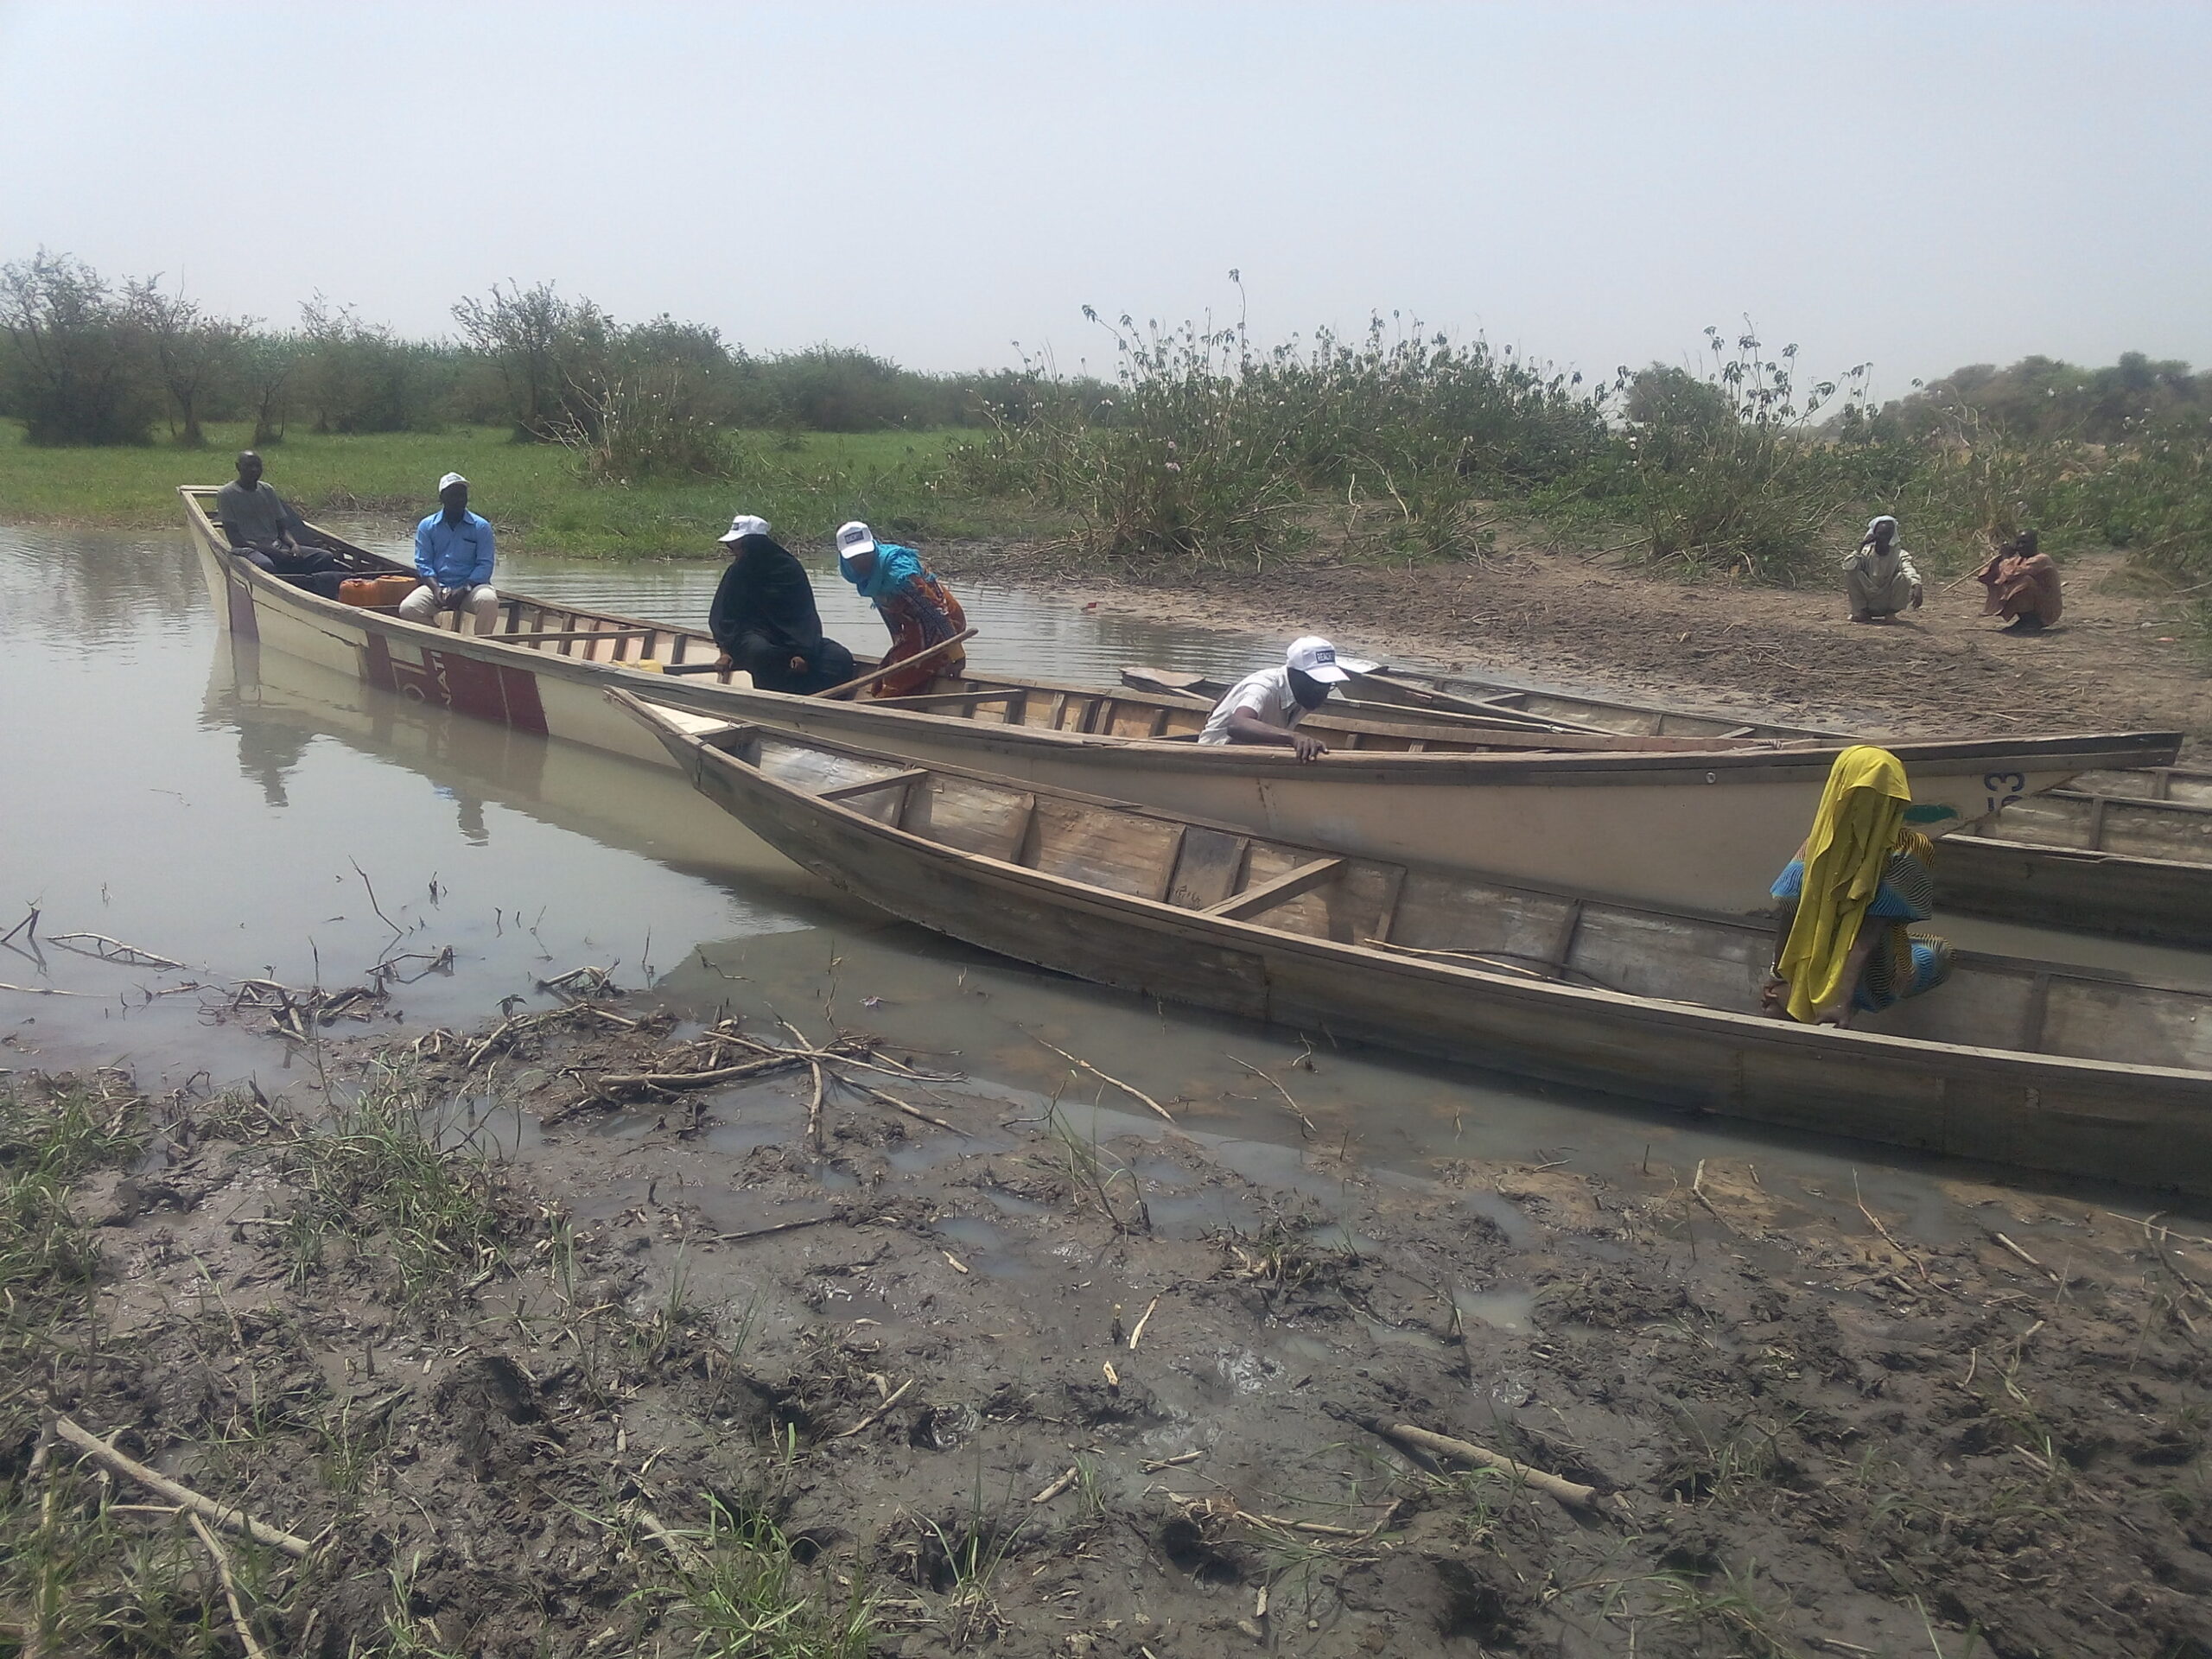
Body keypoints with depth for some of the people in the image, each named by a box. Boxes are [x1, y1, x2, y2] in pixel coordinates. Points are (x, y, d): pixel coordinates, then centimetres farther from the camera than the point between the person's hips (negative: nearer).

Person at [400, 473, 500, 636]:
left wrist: (463, 590, -17)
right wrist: (436, 589, -15)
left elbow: (485, 565, -2)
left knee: (488, 601, -35)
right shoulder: (427, 526, 9)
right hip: (437, 586, 2)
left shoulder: (481, 527, 4)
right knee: (408, 609, -25)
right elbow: (423, 563, 4)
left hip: (471, 586, -2)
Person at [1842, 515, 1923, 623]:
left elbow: (1911, 571, -33)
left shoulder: (1900, 555, -11)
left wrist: (1917, 587, -53)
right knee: (1852, 573, -19)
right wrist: (1858, 550, -29)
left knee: (1903, 577, -26)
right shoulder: (1866, 552, -6)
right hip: (1868, 602, 1)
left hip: (1889, 601, -1)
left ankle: (1891, 613, -6)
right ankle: (1861, 611, -4)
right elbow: (1847, 567, -23)